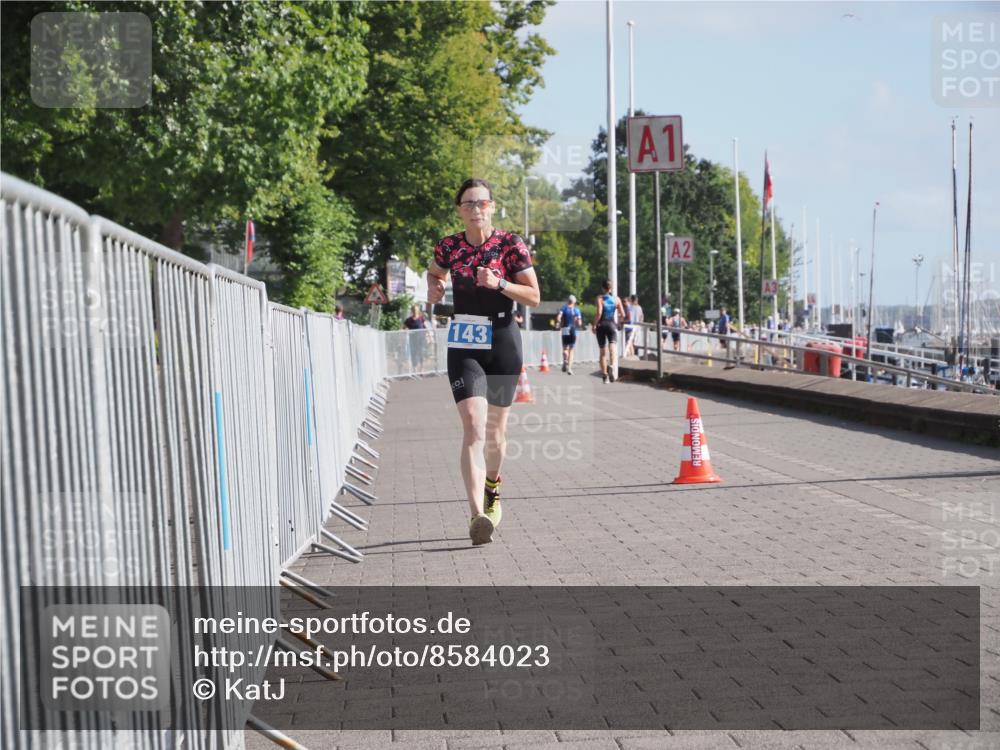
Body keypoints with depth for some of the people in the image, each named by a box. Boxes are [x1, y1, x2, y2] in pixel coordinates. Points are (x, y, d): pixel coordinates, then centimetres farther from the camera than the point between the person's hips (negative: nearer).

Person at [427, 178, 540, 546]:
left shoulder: (510, 244, -4)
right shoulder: (448, 247, 2)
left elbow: (534, 296, -5)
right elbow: (434, 272, 25)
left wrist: (499, 283, -20)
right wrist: (433, 288, 3)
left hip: (503, 342, 0)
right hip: (464, 346, 0)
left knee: (495, 429, 12)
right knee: (473, 426, -16)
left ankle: (492, 490, 41)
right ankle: (477, 515, -25)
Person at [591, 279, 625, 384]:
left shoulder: (600, 298, -5)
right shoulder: (616, 299, 3)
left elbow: (599, 313, -16)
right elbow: (622, 314, 4)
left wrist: (594, 325, -6)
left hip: (601, 325, 0)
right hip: (612, 325, 0)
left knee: (603, 352, 11)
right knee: (613, 349, -12)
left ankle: (604, 375, 17)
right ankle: (612, 366, -42)